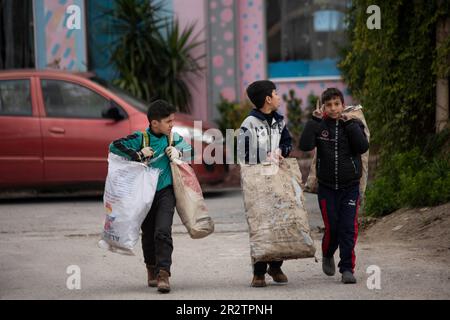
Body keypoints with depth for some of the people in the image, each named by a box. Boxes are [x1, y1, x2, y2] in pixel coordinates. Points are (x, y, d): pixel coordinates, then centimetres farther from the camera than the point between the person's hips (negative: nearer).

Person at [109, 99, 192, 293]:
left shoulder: (173, 138, 4)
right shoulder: (140, 138, -7)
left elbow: (190, 151, 19)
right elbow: (114, 147, -15)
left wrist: (178, 153, -3)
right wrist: (138, 155, -21)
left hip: (166, 192, 0)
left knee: (163, 232, -16)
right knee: (148, 234, 12)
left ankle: (163, 273, -19)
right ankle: (151, 270, 34)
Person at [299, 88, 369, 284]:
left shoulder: (353, 125, 3)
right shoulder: (319, 126, 1)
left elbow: (363, 147, -13)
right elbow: (305, 145, -15)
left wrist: (349, 124, -16)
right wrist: (314, 121, -16)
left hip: (350, 187, 0)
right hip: (327, 187, 0)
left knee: (349, 228, -7)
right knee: (331, 228, 2)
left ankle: (347, 268, -2)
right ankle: (327, 255, 32)